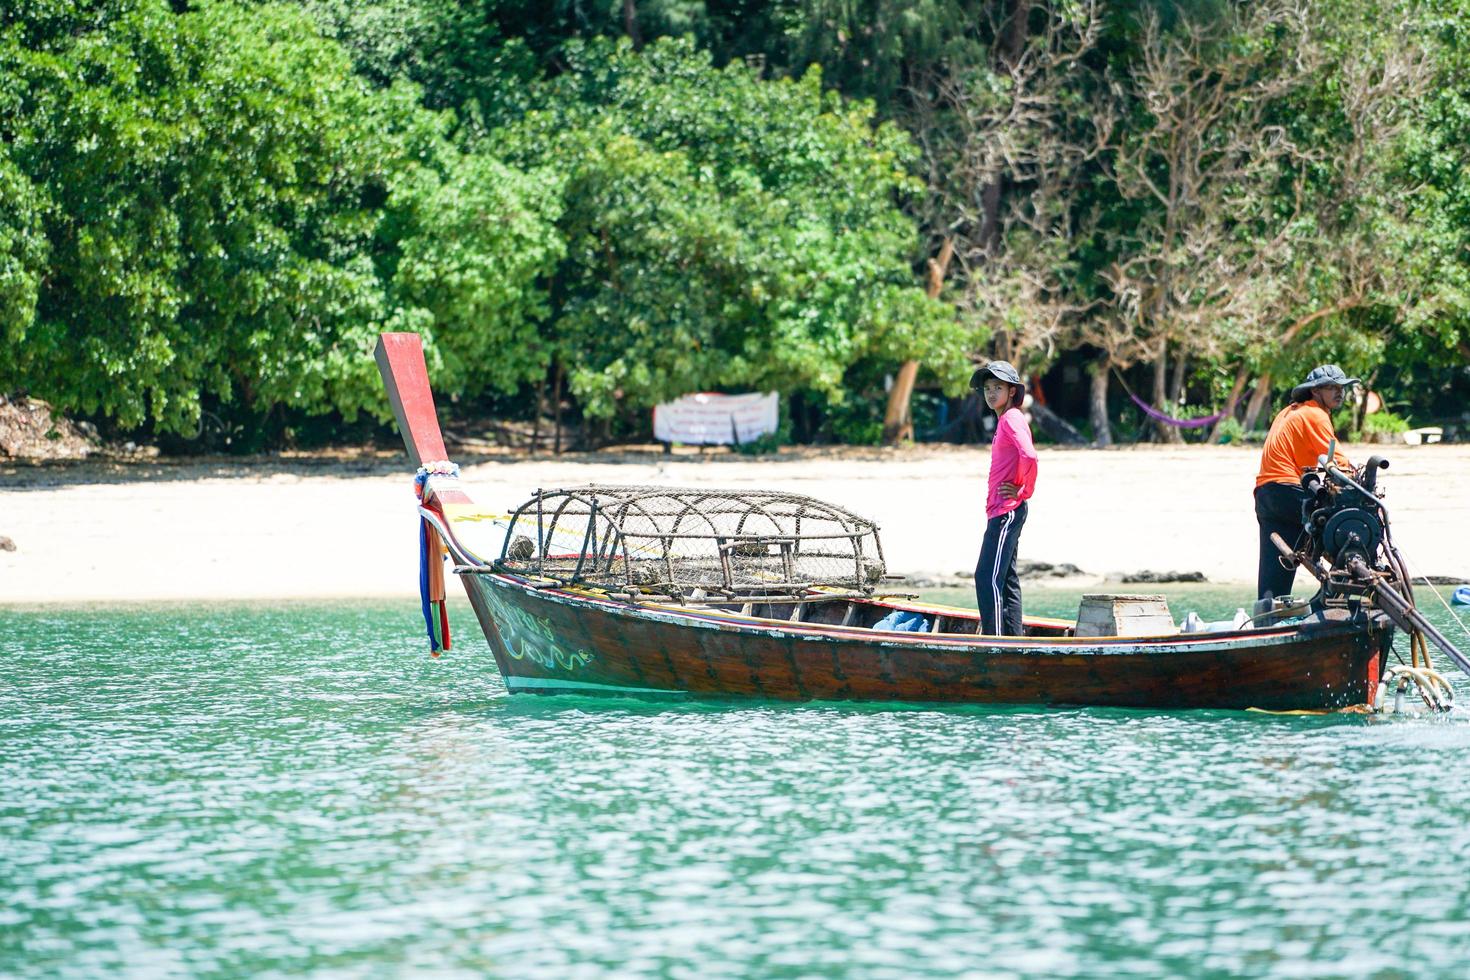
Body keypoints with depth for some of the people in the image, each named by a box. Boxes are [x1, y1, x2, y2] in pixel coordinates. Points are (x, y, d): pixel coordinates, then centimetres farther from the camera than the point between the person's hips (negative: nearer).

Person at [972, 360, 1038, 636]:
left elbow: (1029, 456, -28)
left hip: (1006, 511, -11)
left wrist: (1024, 492, -16)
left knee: (987, 578, -15)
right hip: (1002, 512, 11)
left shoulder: (1012, 419, -12)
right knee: (1006, 579, 12)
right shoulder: (1004, 420, 19)